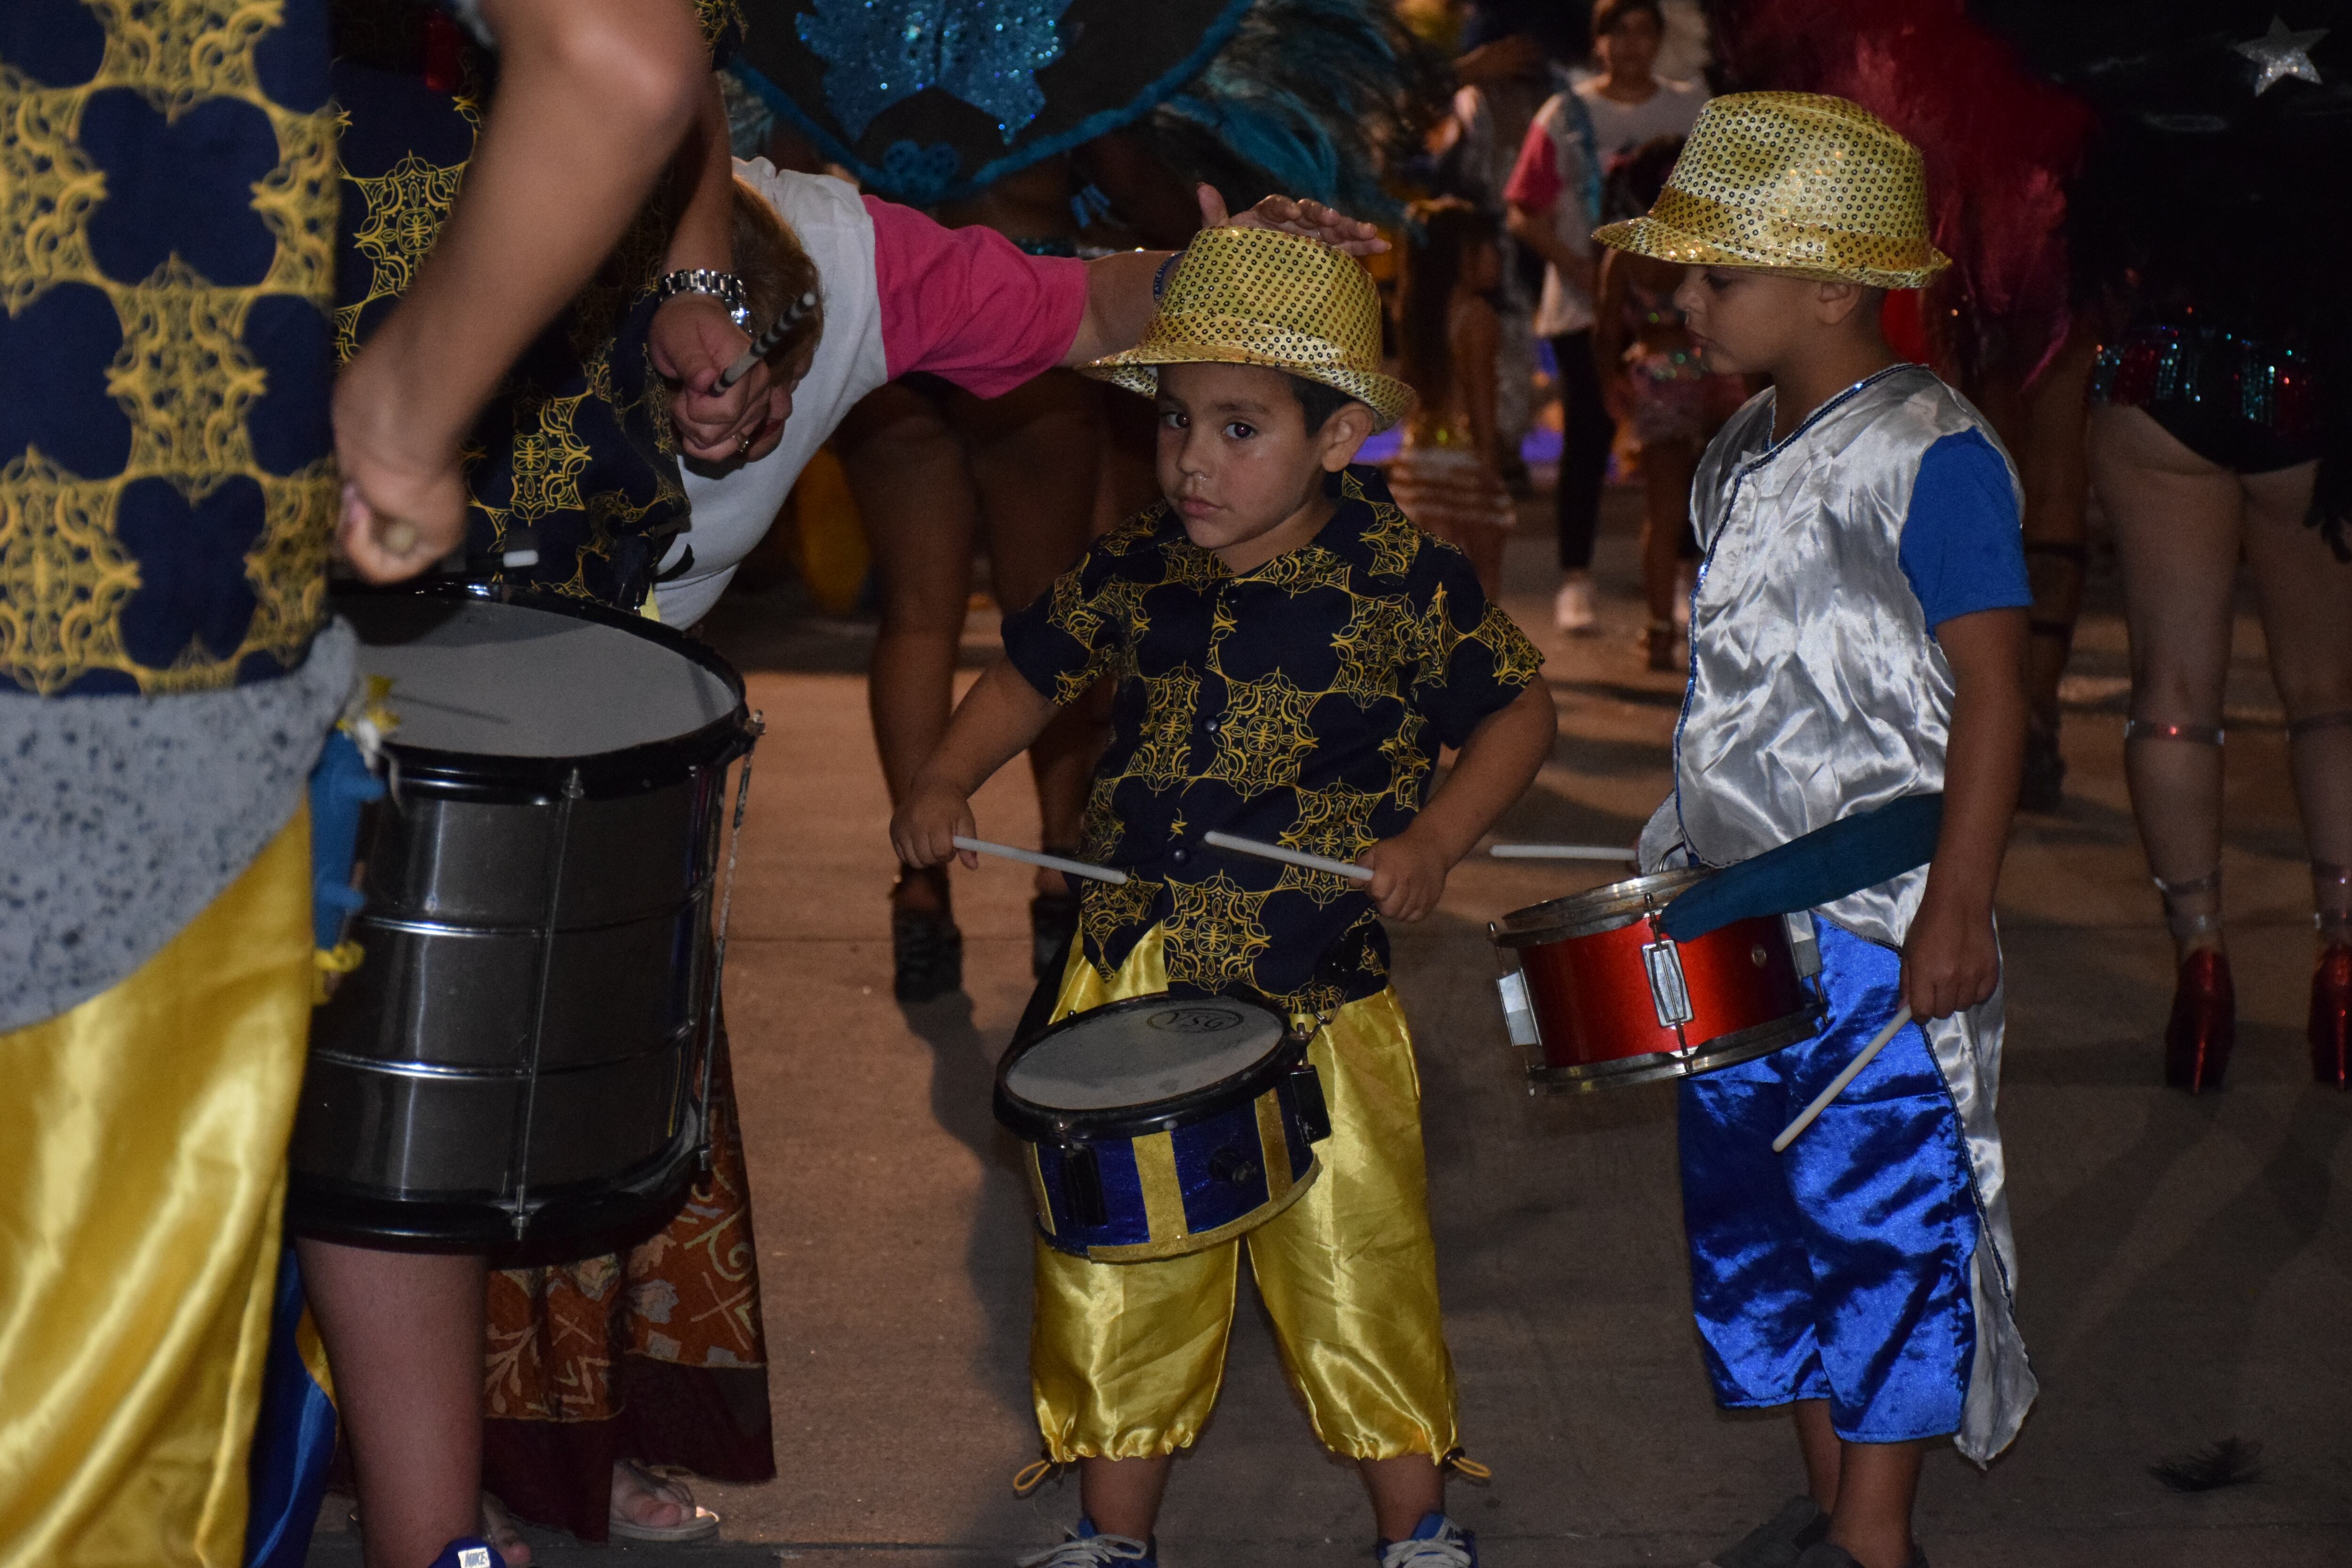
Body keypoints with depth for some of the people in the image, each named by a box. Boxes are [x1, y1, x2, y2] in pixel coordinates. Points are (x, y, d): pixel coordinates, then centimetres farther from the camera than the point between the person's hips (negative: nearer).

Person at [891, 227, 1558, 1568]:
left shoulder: (1403, 581, -10)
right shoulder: (1137, 573, 0)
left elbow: (1519, 710, 0)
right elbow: (1033, 672, 16)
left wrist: (1433, 840, -14)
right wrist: (947, 781, 0)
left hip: (1320, 994, -3)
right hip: (1131, 982, 4)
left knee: (1356, 1274, 4)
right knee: (1114, 1279, 11)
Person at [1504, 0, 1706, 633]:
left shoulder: (1692, 109, 8)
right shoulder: (1565, 116, 1)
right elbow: (1525, 216, -1)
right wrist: (1581, 272, -14)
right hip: (1587, 310, -2)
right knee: (1586, 444, -1)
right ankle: (1575, 582, 7)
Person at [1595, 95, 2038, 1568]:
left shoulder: (1929, 454, -15)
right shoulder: (1745, 455, 10)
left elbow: (1992, 688, -16)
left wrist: (1959, 906, -20)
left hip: (1881, 921, -9)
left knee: (1881, 1222, 0)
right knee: (1753, 1207, 14)